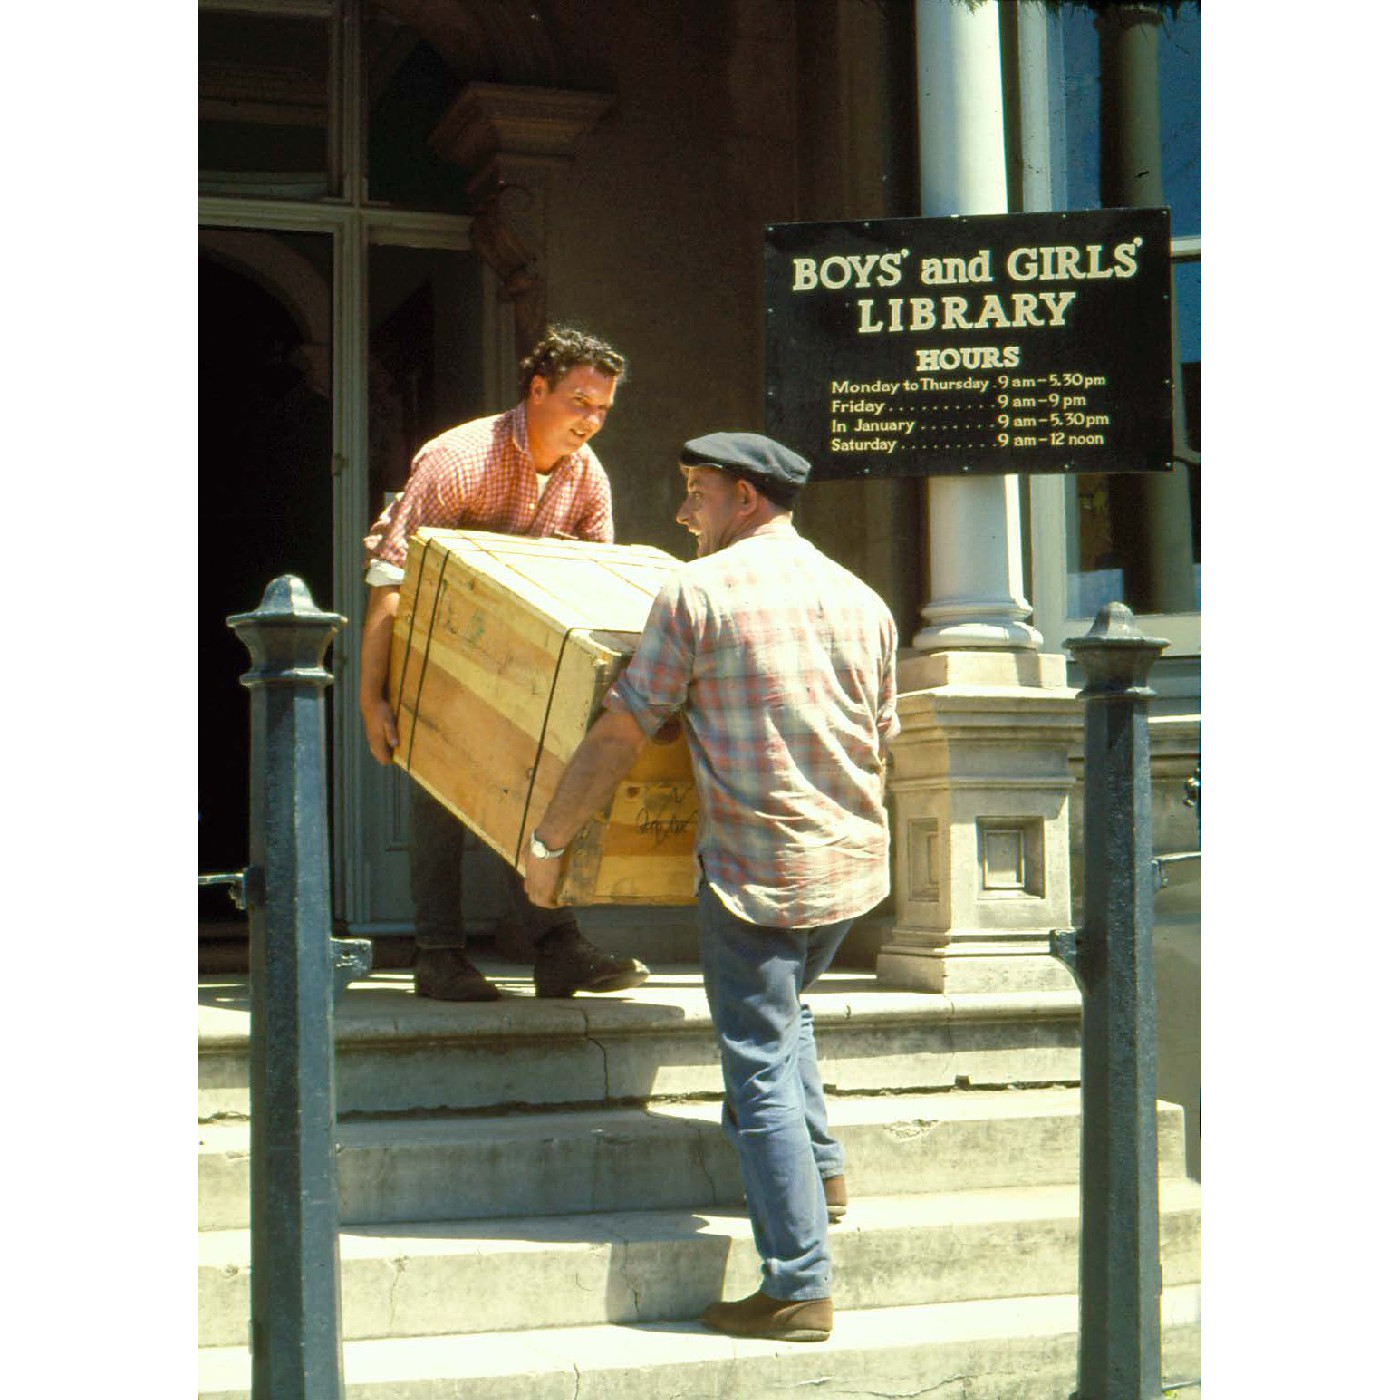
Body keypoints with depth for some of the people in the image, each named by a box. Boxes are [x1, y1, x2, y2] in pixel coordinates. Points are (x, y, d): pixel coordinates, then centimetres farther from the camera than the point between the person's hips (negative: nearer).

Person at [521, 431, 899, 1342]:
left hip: (755, 871, -6)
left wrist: (549, 841, 1)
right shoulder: (862, 601, 9)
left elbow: (620, 733, -8)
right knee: (785, 1008, 31)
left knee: (761, 1070, 0)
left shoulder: (700, 591, -8)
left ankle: (800, 1288, 2)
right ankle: (820, 1167, 26)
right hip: (854, 866, 6)